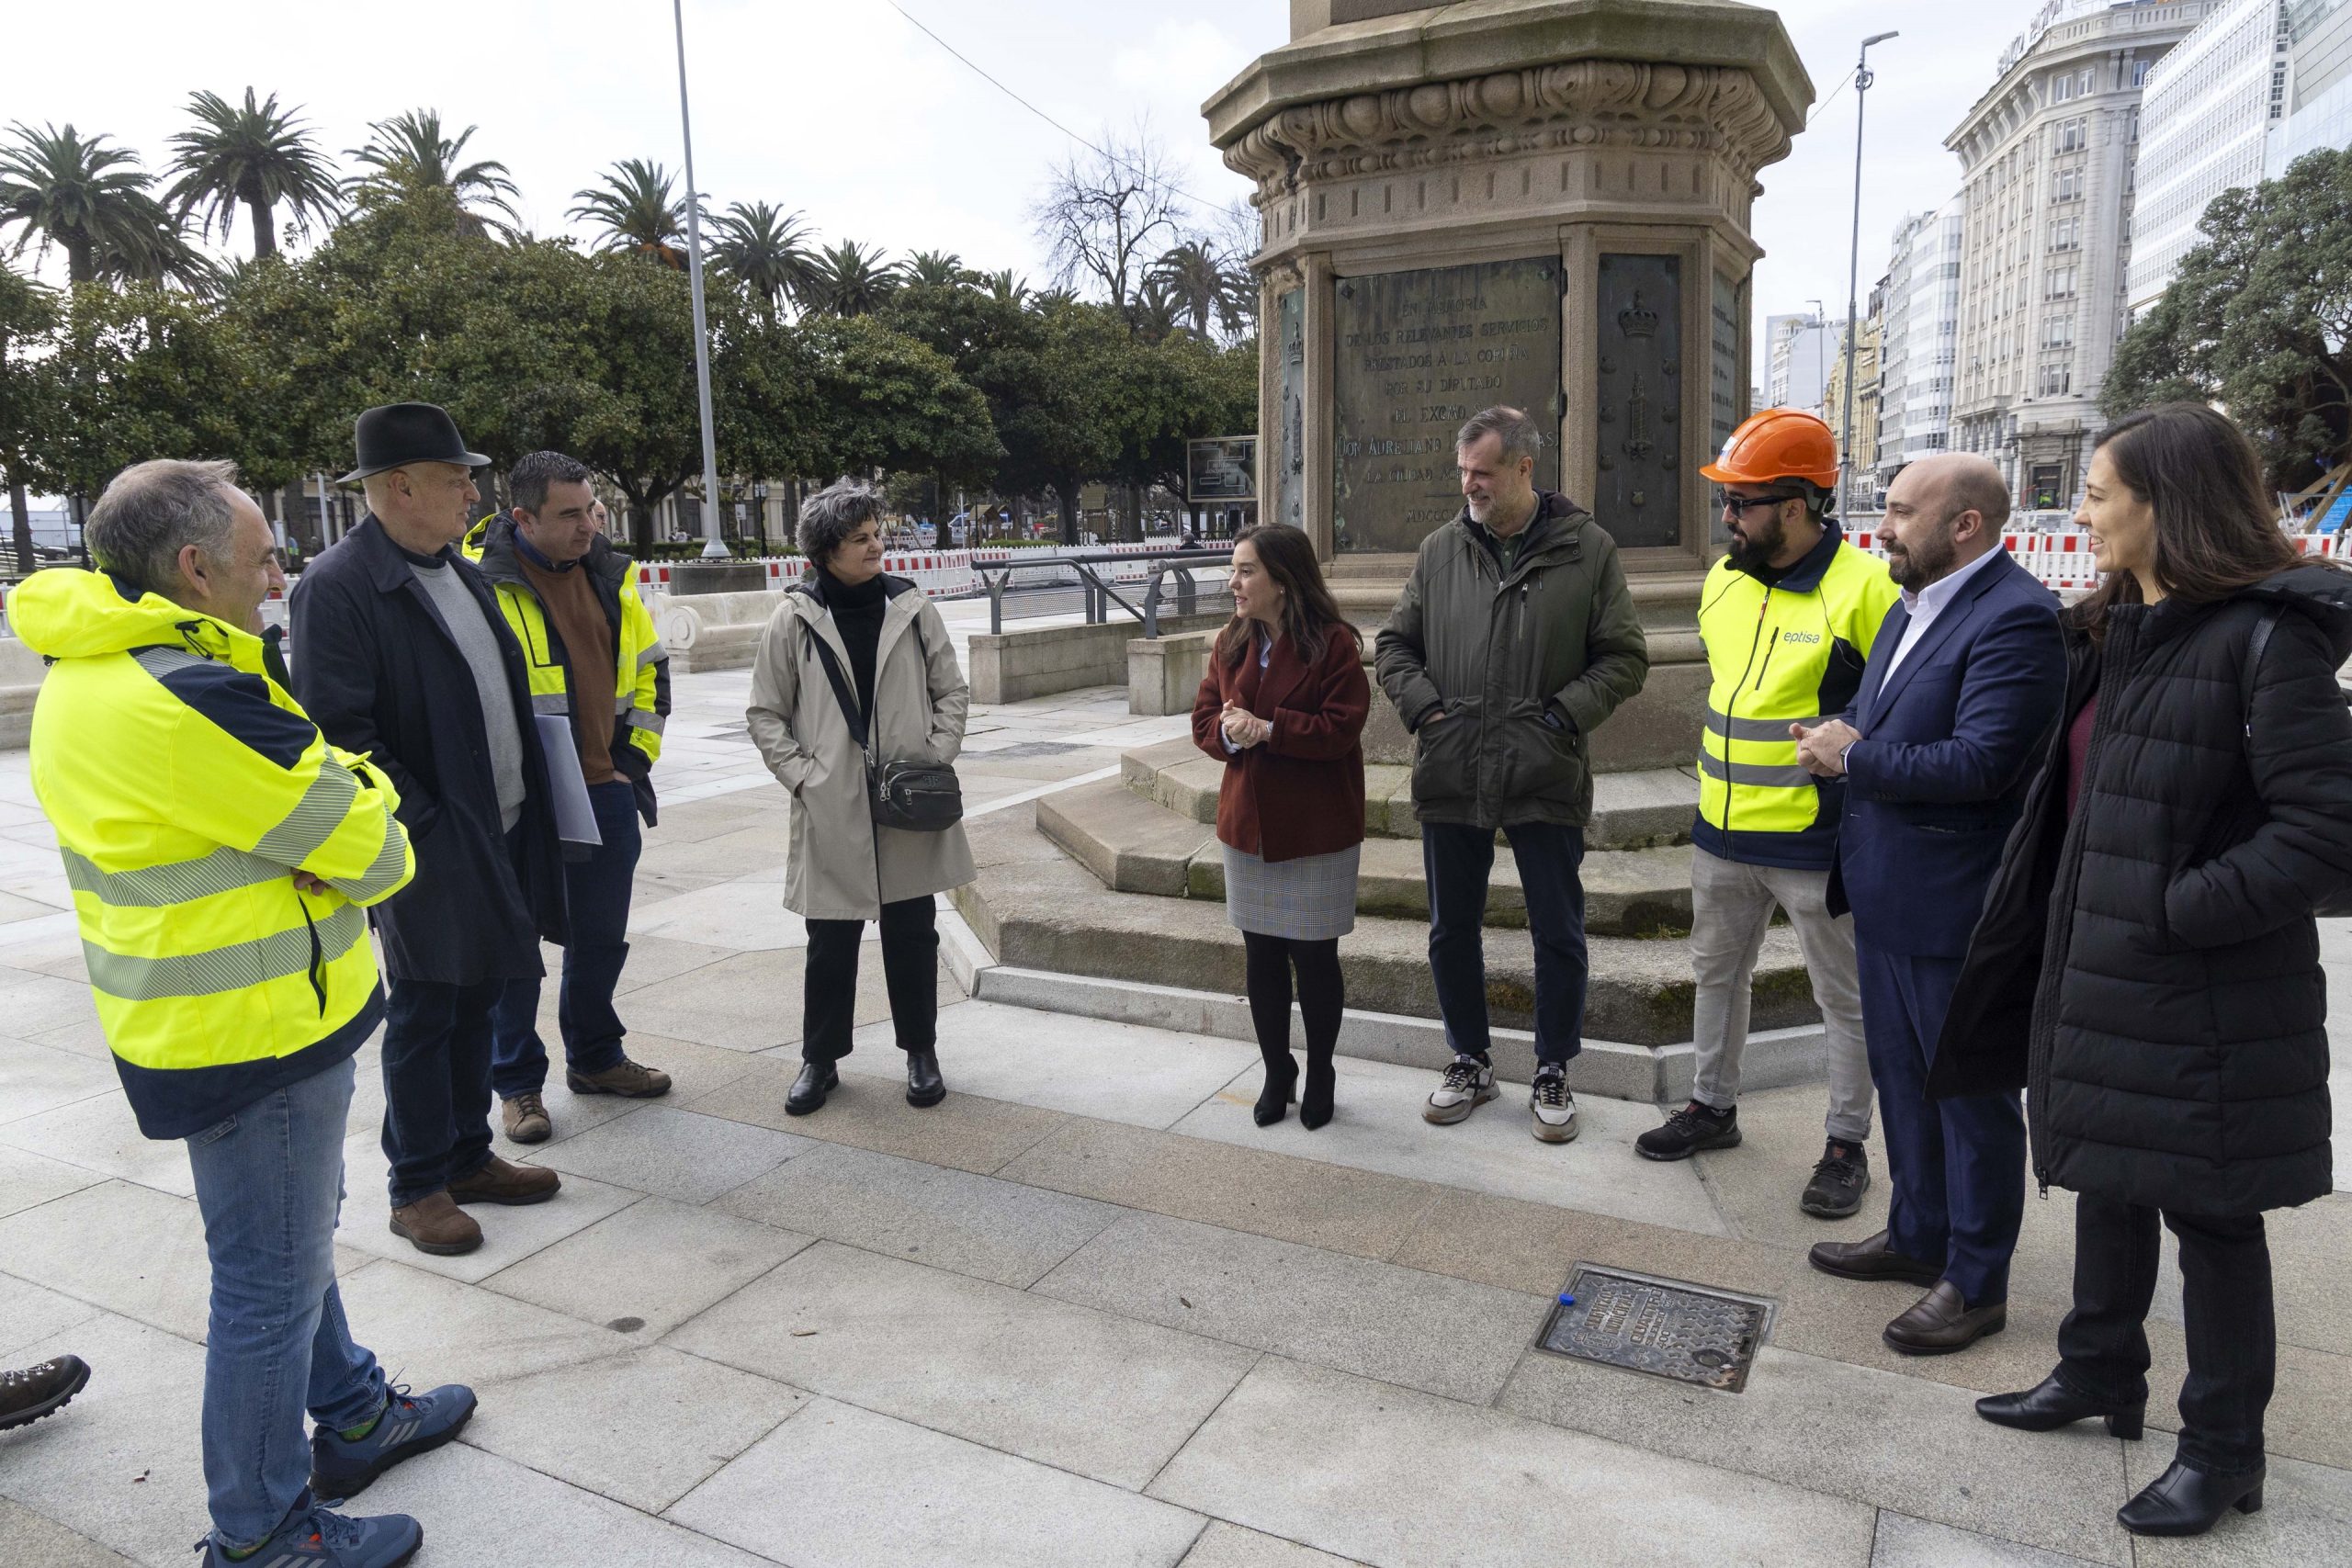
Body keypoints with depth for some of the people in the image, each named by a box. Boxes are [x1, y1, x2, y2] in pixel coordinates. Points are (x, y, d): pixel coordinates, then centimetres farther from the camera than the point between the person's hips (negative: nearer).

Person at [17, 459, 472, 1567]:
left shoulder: (85, 673, 7)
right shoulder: (185, 696, -26)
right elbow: (363, 847, -22)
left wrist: (323, 786, -10)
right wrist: (372, 821, 0)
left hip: (189, 1014, 10)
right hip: (256, 1030, -10)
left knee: (291, 1238, 24)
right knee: (272, 1279, 5)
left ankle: (353, 1416, 44)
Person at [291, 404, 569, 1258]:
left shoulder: (463, 573, 12)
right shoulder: (337, 585, -15)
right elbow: (339, 730, -19)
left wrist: (524, 820, 11)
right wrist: (422, 822, -18)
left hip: (499, 835, 8)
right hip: (431, 847, -8)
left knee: (475, 1002, 17)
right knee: (423, 1014, 5)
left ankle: (468, 1157, 31)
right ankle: (417, 1188, 19)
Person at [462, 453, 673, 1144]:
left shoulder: (611, 576, 7)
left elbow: (647, 668, 18)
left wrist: (637, 753, 10)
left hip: (605, 794, 6)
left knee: (602, 936, 16)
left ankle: (595, 1057, 34)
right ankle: (517, 1083, 21)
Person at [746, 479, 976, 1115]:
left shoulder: (912, 608, 0)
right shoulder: (793, 620, -4)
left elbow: (953, 692, 8)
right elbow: (765, 714, 3)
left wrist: (936, 758, -4)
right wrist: (802, 774, -8)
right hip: (831, 811, -1)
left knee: (913, 935, 11)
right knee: (830, 943, 9)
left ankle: (921, 1053, 28)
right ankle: (819, 1059, 27)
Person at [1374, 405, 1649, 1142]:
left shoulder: (1587, 549, -3)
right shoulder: (1440, 550, 4)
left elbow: (1624, 658, 1)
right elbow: (1393, 645, 12)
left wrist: (1567, 713, -12)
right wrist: (1422, 705, -4)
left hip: (1546, 779, -2)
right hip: (1450, 777, 3)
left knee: (1559, 936, 8)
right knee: (1452, 932, 13)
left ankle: (1552, 1073, 28)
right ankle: (1470, 1062, 32)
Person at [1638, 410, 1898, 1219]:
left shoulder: (1864, 587, -16)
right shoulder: (1723, 579, 5)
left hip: (1816, 841, -7)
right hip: (1721, 830, 7)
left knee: (1844, 996, 9)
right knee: (1717, 972, 19)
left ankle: (1847, 1144, 25)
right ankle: (1713, 1107, 37)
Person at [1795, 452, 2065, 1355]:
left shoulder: (2015, 619, -19)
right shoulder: (1912, 607, 11)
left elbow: (1980, 764, -27)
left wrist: (1853, 758, -16)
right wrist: (1839, 748, -4)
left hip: (1953, 909, -9)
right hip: (1885, 897, 9)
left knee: (1971, 1094, 7)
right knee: (1902, 1078, 21)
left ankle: (1976, 1282, 23)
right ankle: (1918, 1235, 39)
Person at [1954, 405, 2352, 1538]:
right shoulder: (2116, 633, 8)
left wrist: (2178, 913, -21)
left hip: (2203, 998, -8)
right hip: (2100, 977, 8)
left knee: (2210, 1218, 8)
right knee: (2107, 1181, 21)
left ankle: (2221, 1452, 27)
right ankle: (2101, 1373, 41)